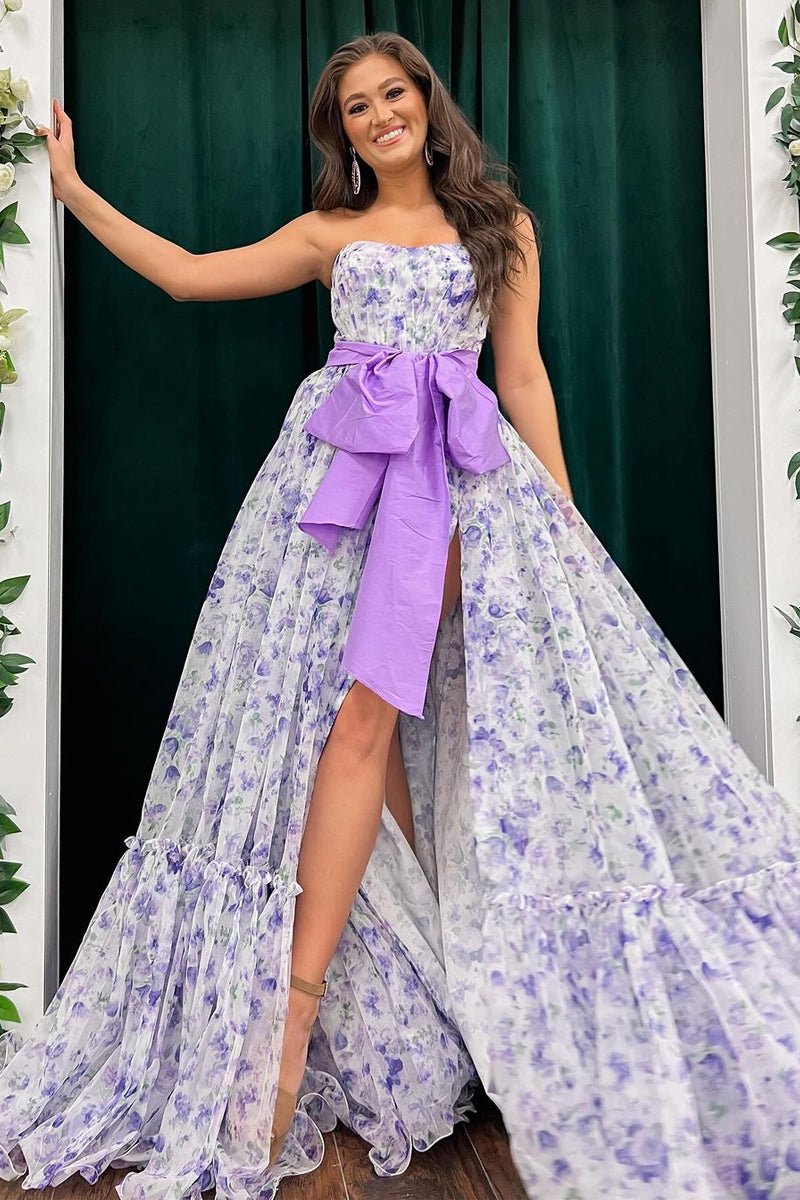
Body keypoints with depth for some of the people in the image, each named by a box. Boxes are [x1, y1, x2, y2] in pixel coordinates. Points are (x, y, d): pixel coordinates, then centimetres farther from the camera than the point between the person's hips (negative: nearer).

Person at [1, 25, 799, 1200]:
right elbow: (190, 274, 19)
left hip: (463, 475, -1)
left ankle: (296, 1002, -12)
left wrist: (563, 513, 4)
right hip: (341, 463, 2)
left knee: (366, 714, -13)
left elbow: (523, 374, 12)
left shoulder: (501, 224, 18)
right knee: (361, 716, -7)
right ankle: (300, 999, 2)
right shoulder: (328, 233, 20)